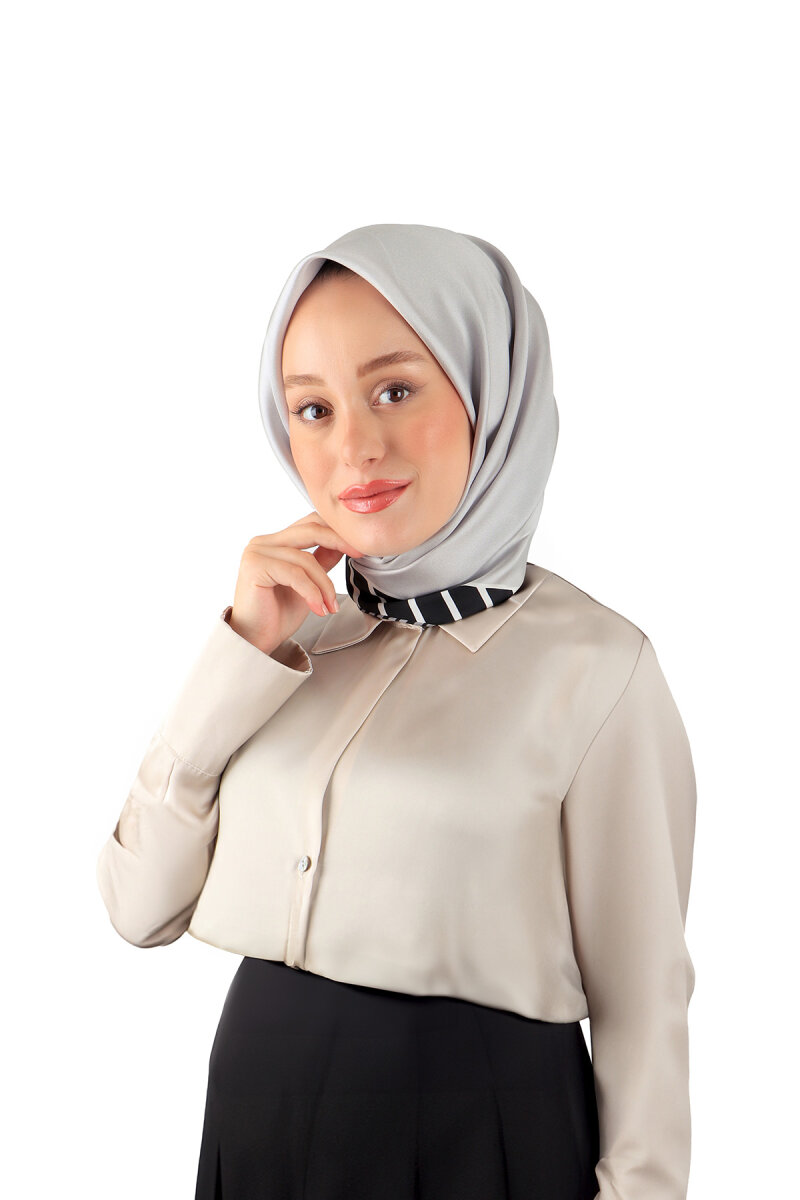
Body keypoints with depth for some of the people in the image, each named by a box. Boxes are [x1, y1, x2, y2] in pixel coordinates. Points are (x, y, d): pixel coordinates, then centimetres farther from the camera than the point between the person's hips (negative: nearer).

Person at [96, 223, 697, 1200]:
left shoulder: (592, 662, -13)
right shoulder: (298, 636, 2)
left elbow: (640, 1003, -9)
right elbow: (140, 906, -2)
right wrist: (245, 654, -10)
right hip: (255, 1113, 5)